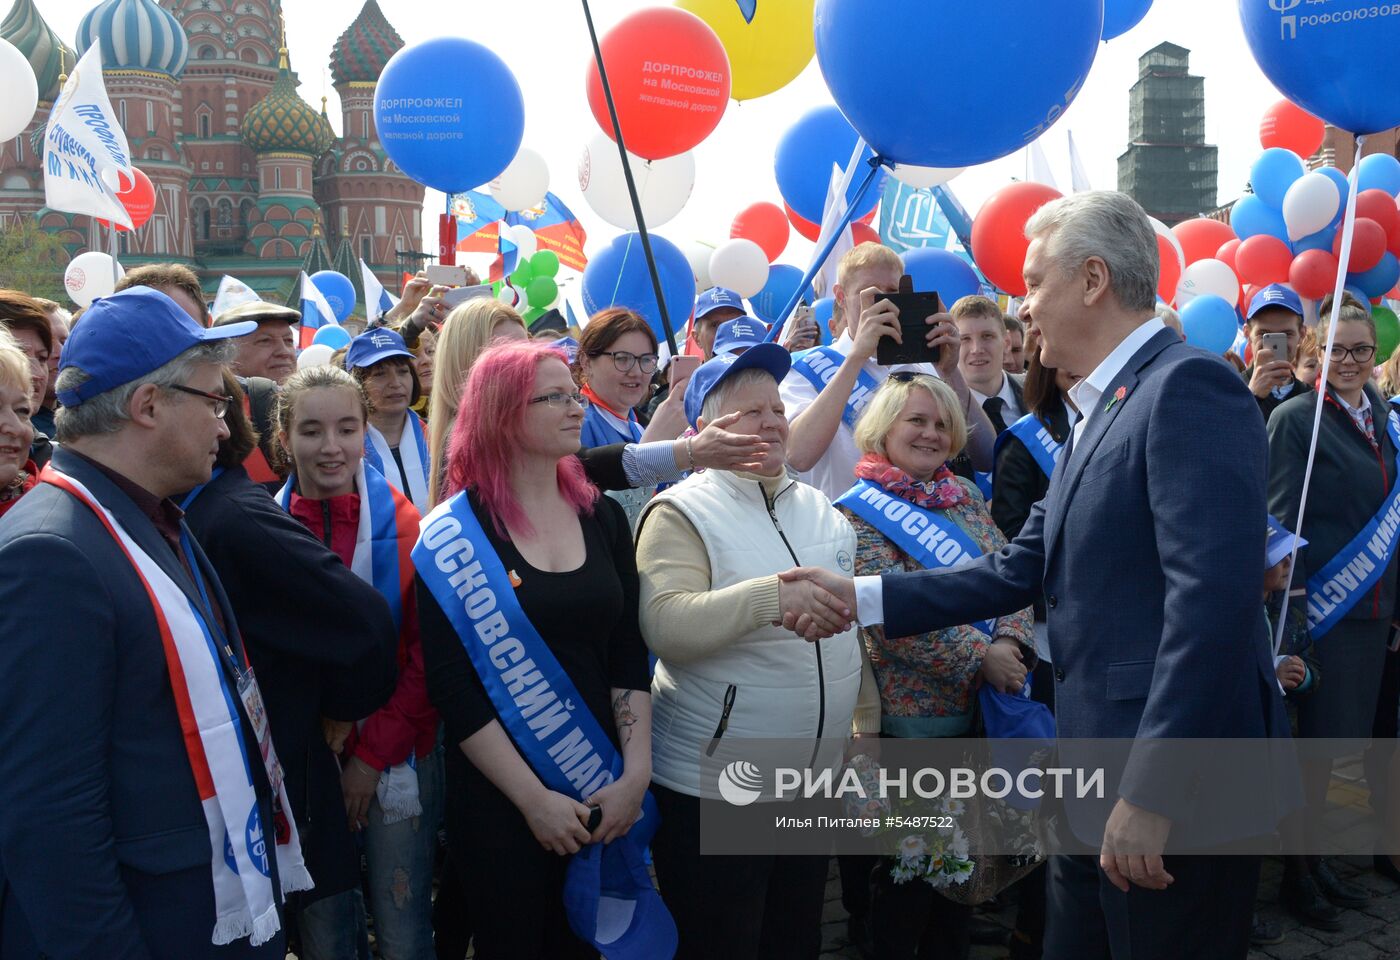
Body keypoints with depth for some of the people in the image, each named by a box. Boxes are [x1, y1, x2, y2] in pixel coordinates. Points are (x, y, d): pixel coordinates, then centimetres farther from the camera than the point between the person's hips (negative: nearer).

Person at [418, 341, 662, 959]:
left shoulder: (603, 517, 5)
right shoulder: (452, 535, -9)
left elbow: (630, 654, 3)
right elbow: (452, 686, -13)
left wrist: (636, 773, -7)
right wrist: (534, 798, -15)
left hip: (600, 791, 4)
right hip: (497, 798, -4)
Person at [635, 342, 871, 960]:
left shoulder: (818, 508, 9)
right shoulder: (681, 511, -10)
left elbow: (849, 622, 17)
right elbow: (664, 625, -25)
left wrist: (866, 721, 16)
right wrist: (772, 596, -35)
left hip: (816, 782, 6)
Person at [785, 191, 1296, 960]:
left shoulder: (1188, 387, -16)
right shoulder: (1098, 412, 15)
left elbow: (1213, 598, -24)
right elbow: (1021, 569, 13)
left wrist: (1153, 791, -25)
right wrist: (862, 597, 7)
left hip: (1177, 786, -9)